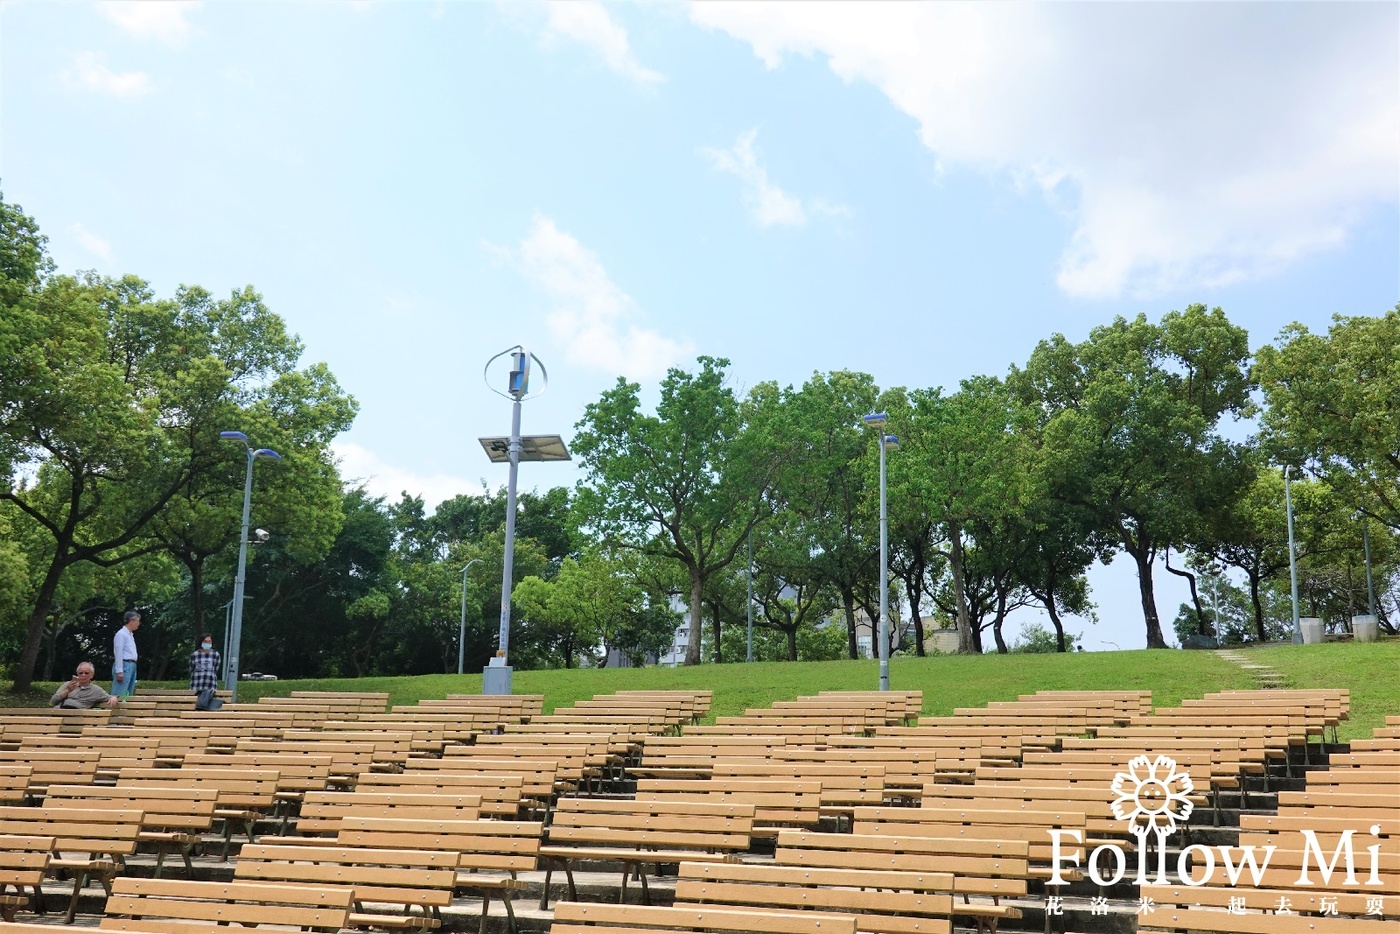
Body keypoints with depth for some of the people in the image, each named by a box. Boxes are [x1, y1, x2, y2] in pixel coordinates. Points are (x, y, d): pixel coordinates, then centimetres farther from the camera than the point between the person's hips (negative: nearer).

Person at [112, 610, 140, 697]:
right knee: (119, 695, -13)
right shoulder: (121, 634, -9)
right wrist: (119, 671, -20)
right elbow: (118, 653, -15)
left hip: (132, 666, 10)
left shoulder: (130, 634, 19)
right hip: (124, 665, -10)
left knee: (129, 695, 9)